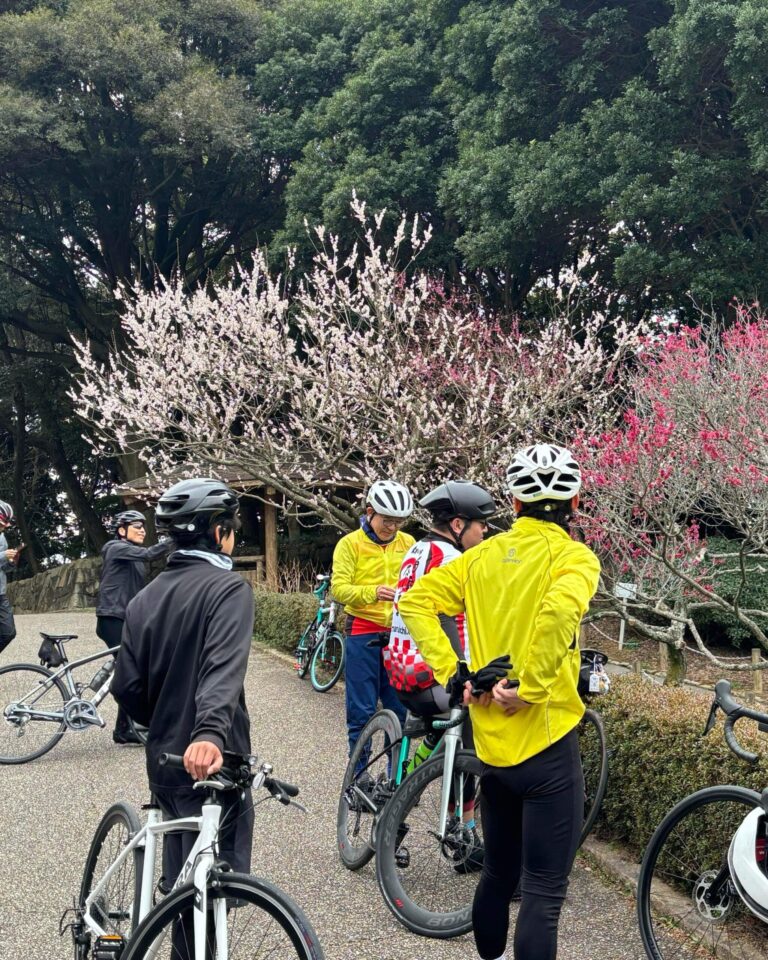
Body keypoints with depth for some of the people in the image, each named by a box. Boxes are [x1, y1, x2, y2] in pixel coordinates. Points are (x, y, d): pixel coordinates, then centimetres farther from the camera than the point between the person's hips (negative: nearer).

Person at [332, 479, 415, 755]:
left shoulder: (408, 543, 8)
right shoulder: (350, 543, -3)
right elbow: (339, 588, -11)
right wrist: (372, 591, -29)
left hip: (399, 634, 3)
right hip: (364, 633, -3)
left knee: (400, 708, 8)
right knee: (362, 710, 1)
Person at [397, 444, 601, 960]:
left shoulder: (483, 555, 8)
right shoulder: (574, 556, -9)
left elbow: (416, 601, 2)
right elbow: (560, 610, -30)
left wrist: (451, 672, 0)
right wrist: (528, 688, -21)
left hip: (490, 741, 6)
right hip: (546, 743, -6)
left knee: (497, 873, 23)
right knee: (543, 893, -1)